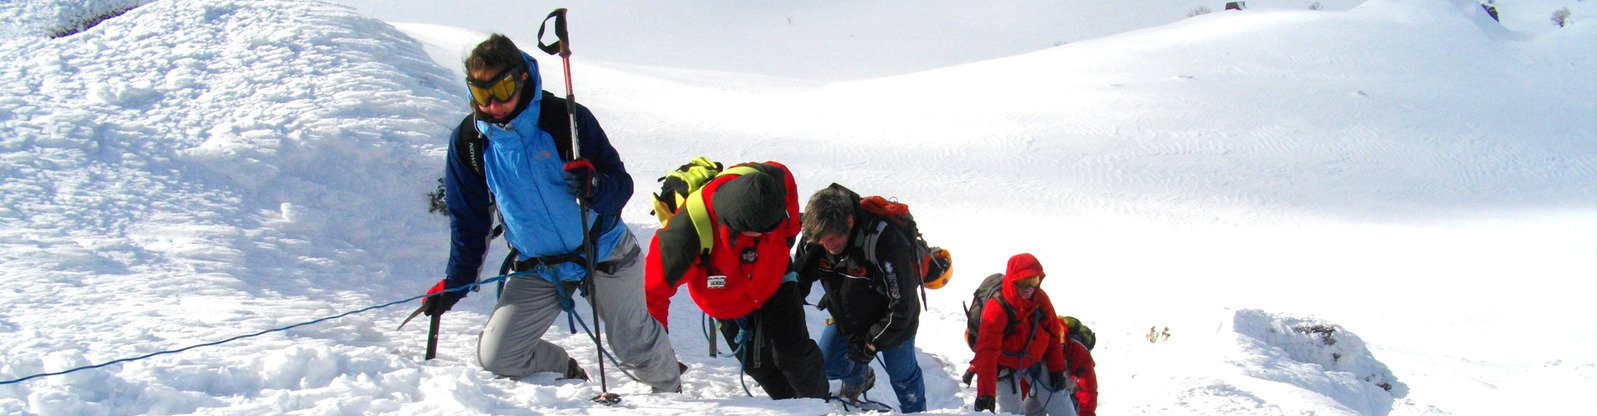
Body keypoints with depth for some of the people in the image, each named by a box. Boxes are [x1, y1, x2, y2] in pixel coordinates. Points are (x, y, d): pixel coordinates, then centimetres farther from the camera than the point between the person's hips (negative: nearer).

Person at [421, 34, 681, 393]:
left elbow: (621, 185, -15)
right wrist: (454, 283, 3)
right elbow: (468, 219, 4)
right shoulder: (468, 142, -8)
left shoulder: (566, 119, -19)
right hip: (537, 268, 3)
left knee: (635, 344, 8)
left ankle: (670, 390, 40)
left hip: (604, 255, -3)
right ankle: (567, 374, 21)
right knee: (496, 356, -6)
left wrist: (593, 187, -37)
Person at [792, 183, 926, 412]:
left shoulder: (885, 243, -41)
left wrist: (872, 342, -22)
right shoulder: (815, 240, -24)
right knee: (827, 366, 9)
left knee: (902, 375, 10)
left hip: (890, 321, -5)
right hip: (845, 316, 5)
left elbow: (902, 306, -30)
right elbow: (797, 280, -5)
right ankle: (860, 377, 42)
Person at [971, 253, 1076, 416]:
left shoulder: (1040, 299, -15)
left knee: (1058, 400, 7)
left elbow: (1053, 335, 0)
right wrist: (985, 393, -47)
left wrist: (1057, 369, 0)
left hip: (1035, 361, 5)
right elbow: (987, 352, -40)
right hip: (1006, 366, -5)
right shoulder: (996, 309, -33)